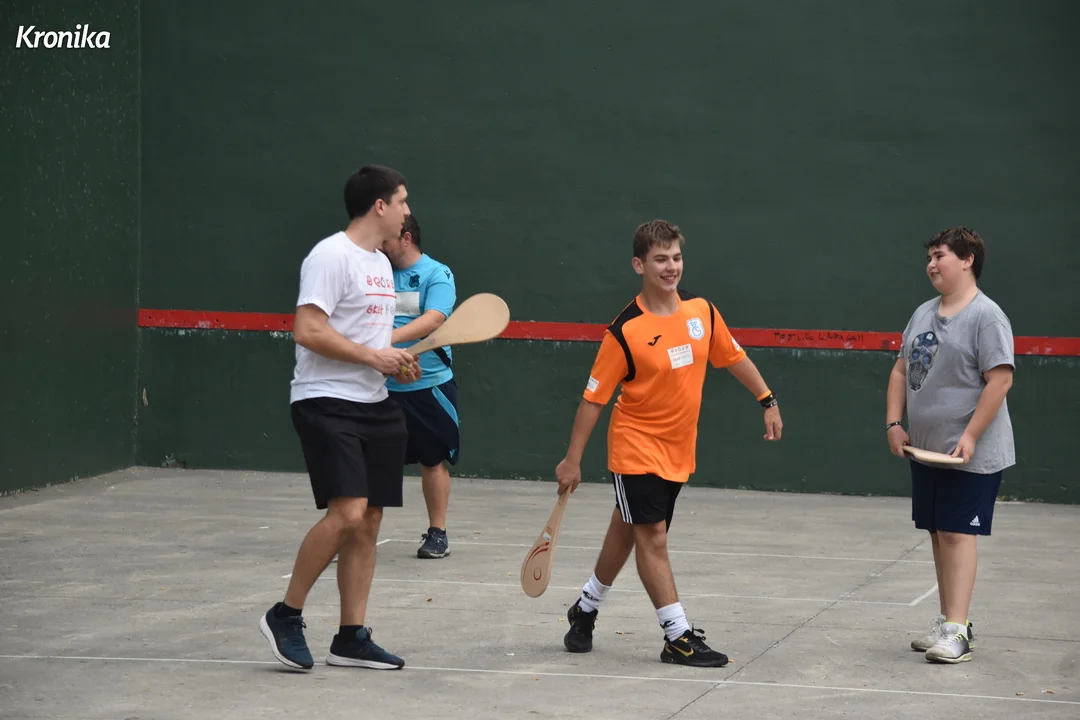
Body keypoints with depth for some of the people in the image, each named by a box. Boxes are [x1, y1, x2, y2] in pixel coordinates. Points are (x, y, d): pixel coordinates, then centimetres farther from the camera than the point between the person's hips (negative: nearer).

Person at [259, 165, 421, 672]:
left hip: (372, 404, 9)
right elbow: (308, 331, -20)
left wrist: (394, 362, 10)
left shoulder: (381, 263, 18)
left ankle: (351, 638, 11)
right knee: (346, 512, -19)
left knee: (367, 521, 6)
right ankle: (286, 615, -5)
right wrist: (372, 355, -17)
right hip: (327, 402, -9)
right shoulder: (332, 256, -11)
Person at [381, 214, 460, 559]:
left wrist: (392, 337, -36)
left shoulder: (437, 275, -6)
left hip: (428, 385, -3)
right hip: (380, 386, 3)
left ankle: (437, 533, 19)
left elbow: (434, 319, -22)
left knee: (433, 461, 8)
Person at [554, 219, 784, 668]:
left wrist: (767, 401, 13)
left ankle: (585, 610, 35)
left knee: (625, 532, 17)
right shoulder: (625, 332, -18)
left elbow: (733, 357, 14)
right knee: (653, 537, -8)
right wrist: (572, 460, -12)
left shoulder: (702, 311, -3)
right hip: (636, 448, -6)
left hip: (679, 450, 6)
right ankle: (678, 637, -3)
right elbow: (593, 398, -13)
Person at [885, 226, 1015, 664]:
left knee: (957, 532, -10)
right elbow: (901, 371, 19)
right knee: (938, 534, 11)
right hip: (925, 448, 8)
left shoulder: (986, 316, -12)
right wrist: (894, 424, 7)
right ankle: (949, 622, 19)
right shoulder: (923, 314, 13)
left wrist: (970, 438, -22)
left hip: (969, 454, -8)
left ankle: (957, 632, -10)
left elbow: (1000, 381, -18)